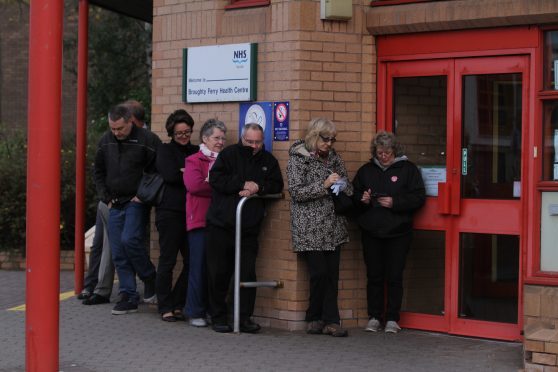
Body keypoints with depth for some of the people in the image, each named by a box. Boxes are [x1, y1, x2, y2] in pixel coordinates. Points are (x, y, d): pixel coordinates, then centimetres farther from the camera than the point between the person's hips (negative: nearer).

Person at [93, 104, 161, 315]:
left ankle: (149, 276, 5)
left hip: (136, 202, -5)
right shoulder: (105, 141, 7)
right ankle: (128, 297, 9)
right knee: (118, 254, 3)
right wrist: (106, 198, 8)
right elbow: (98, 172, 18)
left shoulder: (147, 140, -10)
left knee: (129, 240, -21)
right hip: (115, 204, 6)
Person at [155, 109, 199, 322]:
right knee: (167, 260, -2)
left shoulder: (196, 151, 16)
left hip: (190, 212, 4)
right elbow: (170, 175, -11)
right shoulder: (165, 150, 4)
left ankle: (177, 305, 12)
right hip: (170, 211, -4)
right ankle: (165, 308, 5)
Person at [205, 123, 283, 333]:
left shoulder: (268, 160, 12)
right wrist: (242, 185, -12)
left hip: (249, 229, 2)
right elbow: (215, 179, -7)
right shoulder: (229, 154, 4)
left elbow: (277, 185, 4)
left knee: (248, 274, -1)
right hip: (220, 225, -2)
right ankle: (218, 317, 10)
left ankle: (245, 318, 7)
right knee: (218, 273, 0)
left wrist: (258, 188, -14)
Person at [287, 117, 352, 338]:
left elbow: (348, 187, 22)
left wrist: (342, 185, -1)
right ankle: (315, 318, 10)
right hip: (310, 228, -5)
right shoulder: (297, 158, -3)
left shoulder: (333, 157, 13)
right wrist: (324, 185, -17)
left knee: (332, 274, 1)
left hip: (333, 227, 5)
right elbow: (296, 192, -11)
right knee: (319, 273, -7)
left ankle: (329, 321, 3)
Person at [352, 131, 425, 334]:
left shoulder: (408, 169, 1)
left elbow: (418, 198, -5)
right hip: (371, 232, 3)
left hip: (397, 233, -3)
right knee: (374, 276, 5)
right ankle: (374, 317, 13)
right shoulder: (366, 170, 12)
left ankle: (392, 319, 6)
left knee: (394, 277, -1)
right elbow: (354, 195, 17)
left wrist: (395, 203, -15)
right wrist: (362, 199, -4)